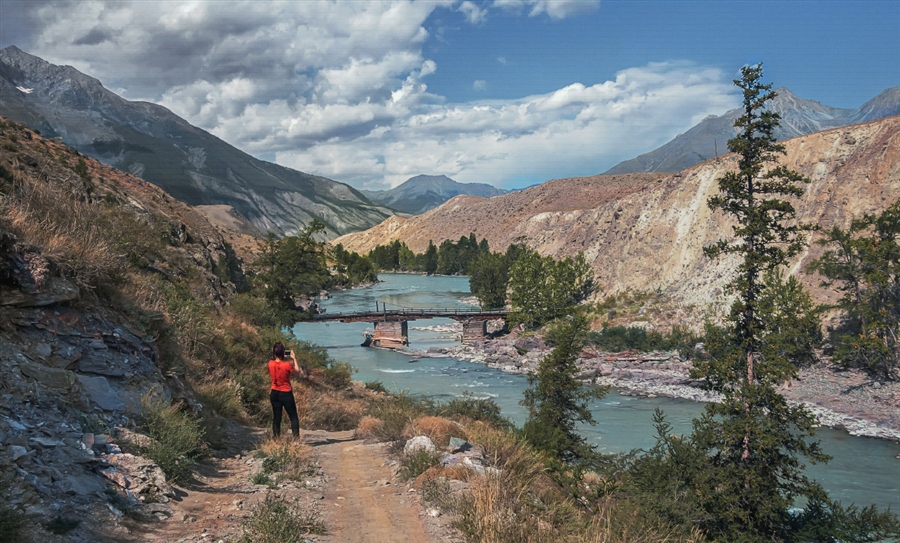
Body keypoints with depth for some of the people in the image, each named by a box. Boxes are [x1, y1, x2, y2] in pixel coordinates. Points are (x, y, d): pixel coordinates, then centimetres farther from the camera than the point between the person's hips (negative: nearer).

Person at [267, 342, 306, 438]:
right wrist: (294, 359, -1)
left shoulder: (270, 364, -6)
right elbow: (298, 371, -3)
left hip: (274, 393, 4)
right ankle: (296, 438, -2)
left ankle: (276, 438, 12)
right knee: (293, 417, 4)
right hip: (286, 394, -4)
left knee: (276, 417, 11)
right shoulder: (287, 365, -19)